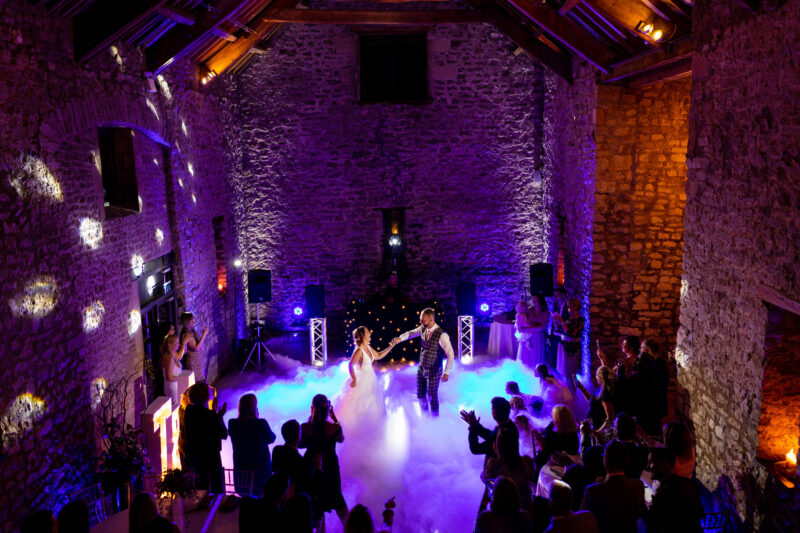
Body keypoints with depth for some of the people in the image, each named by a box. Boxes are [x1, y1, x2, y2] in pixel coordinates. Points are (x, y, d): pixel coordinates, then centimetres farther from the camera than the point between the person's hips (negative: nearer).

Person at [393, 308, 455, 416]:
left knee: (432, 397, 11)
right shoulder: (423, 328, -6)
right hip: (421, 368, 6)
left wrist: (447, 372, -29)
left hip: (433, 371, -6)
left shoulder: (442, 335, -26)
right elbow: (411, 333, 9)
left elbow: (450, 354, -24)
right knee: (420, 395, 20)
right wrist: (400, 338, -10)